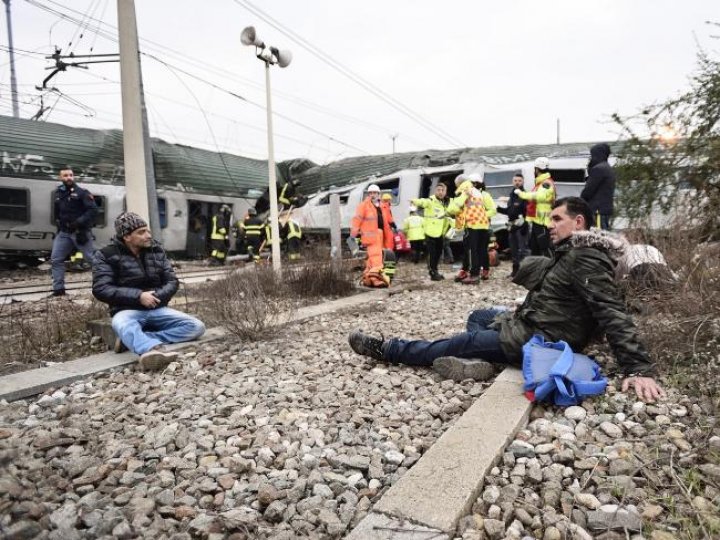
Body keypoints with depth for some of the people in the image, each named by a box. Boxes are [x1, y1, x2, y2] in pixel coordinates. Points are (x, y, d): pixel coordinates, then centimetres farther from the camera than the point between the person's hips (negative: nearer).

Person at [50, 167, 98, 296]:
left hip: (80, 232, -6)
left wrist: (79, 222, -24)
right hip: (64, 232, 6)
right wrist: (58, 222, 14)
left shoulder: (82, 192, -6)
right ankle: (59, 288, 12)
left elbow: (93, 209, -17)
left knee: (92, 258, -4)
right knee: (55, 259, 4)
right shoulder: (58, 193, 13)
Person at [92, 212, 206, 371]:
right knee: (121, 324, -39)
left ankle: (132, 340, -29)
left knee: (197, 327, -18)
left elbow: (172, 282, 6)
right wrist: (138, 296, -21)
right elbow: (101, 289, -11)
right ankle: (156, 349, -69)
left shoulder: (157, 250, 9)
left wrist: (156, 297, -15)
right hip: (128, 310, -3)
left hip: (157, 309, 4)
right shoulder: (107, 255, -1)